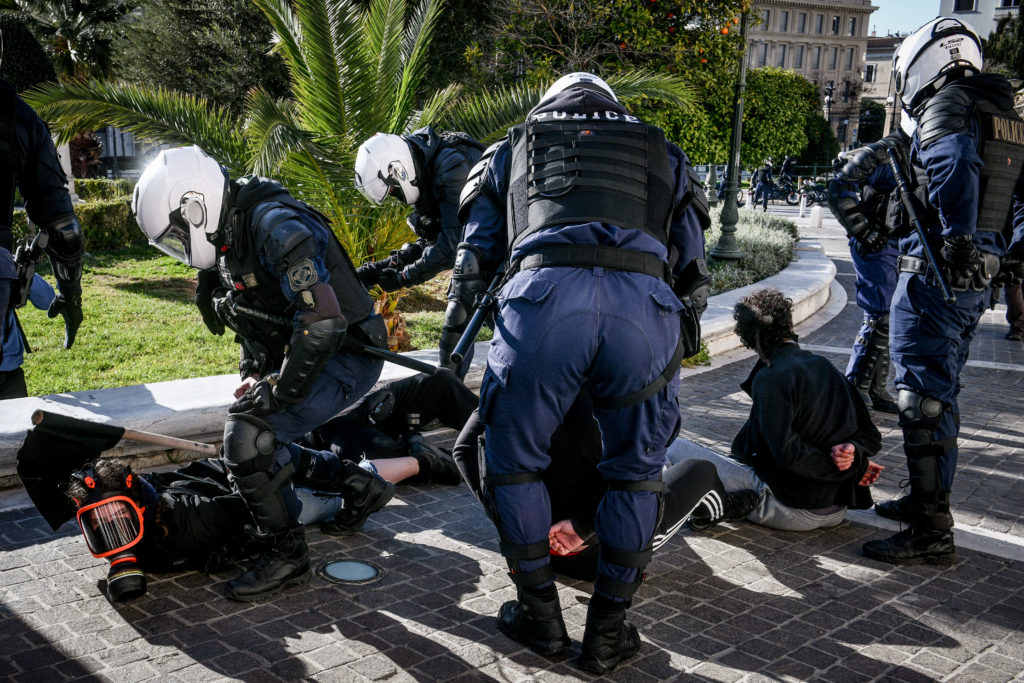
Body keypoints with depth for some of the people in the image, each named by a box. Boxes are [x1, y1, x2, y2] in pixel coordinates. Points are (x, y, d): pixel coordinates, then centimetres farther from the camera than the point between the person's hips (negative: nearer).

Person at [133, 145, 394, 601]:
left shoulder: (275, 226, -26)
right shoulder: (228, 234, 7)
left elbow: (322, 322, -34)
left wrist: (278, 392, -24)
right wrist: (253, 373, 10)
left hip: (346, 356, -10)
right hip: (301, 355, 10)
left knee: (249, 435, -19)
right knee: (265, 443, 15)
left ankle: (286, 554, -5)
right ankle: (359, 485, 27)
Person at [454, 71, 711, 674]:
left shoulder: (513, 149, 33)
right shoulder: (664, 155, 35)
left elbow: (474, 261, 30)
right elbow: (694, 273, 30)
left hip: (542, 298, -1)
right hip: (645, 305, 1)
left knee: (514, 461, 21)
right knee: (636, 471, 21)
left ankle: (540, 615, 31)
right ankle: (608, 632, 28)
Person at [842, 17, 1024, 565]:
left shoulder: (945, 104, -10)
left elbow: (956, 160, -31)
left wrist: (958, 237, -33)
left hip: (936, 274, -10)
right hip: (978, 280, 10)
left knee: (922, 398, -6)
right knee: (941, 392, 20)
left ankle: (931, 533, -3)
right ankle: (927, 499, 32)